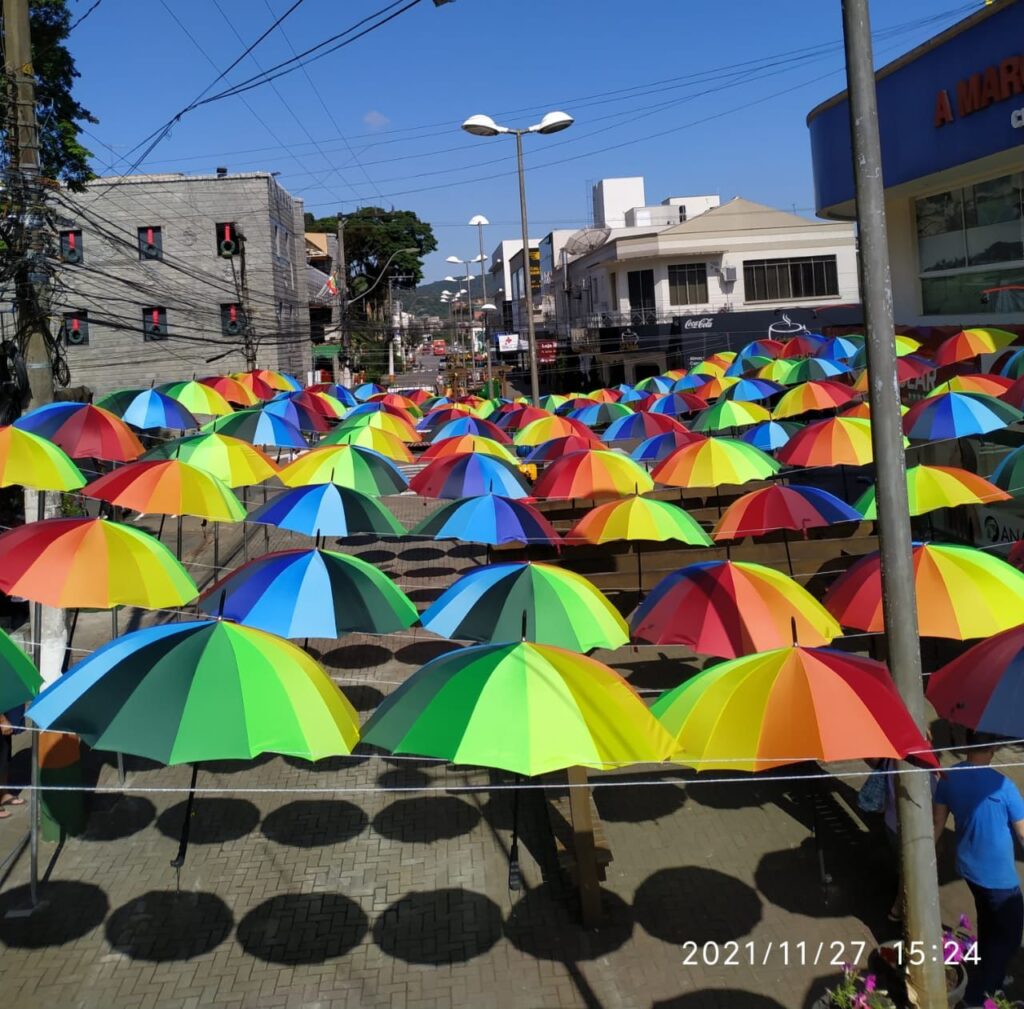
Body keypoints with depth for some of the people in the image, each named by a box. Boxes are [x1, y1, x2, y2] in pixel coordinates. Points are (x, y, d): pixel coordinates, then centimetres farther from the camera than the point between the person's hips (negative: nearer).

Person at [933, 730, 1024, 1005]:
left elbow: (938, 823, 1)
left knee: (988, 924, 27)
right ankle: (977, 996, 12)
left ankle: (989, 978, 43)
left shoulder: (949, 777, -10)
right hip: (999, 875, -6)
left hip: (968, 867, 6)